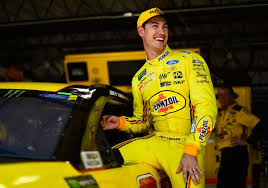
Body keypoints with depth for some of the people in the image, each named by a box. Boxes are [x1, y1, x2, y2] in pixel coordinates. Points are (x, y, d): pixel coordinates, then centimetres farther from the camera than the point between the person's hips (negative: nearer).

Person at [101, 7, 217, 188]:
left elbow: (207, 107, -8)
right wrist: (121, 122, 3)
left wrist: (190, 152, -17)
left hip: (187, 145, -4)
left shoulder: (190, 60, 2)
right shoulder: (139, 78, 17)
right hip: (156, 141, 4)